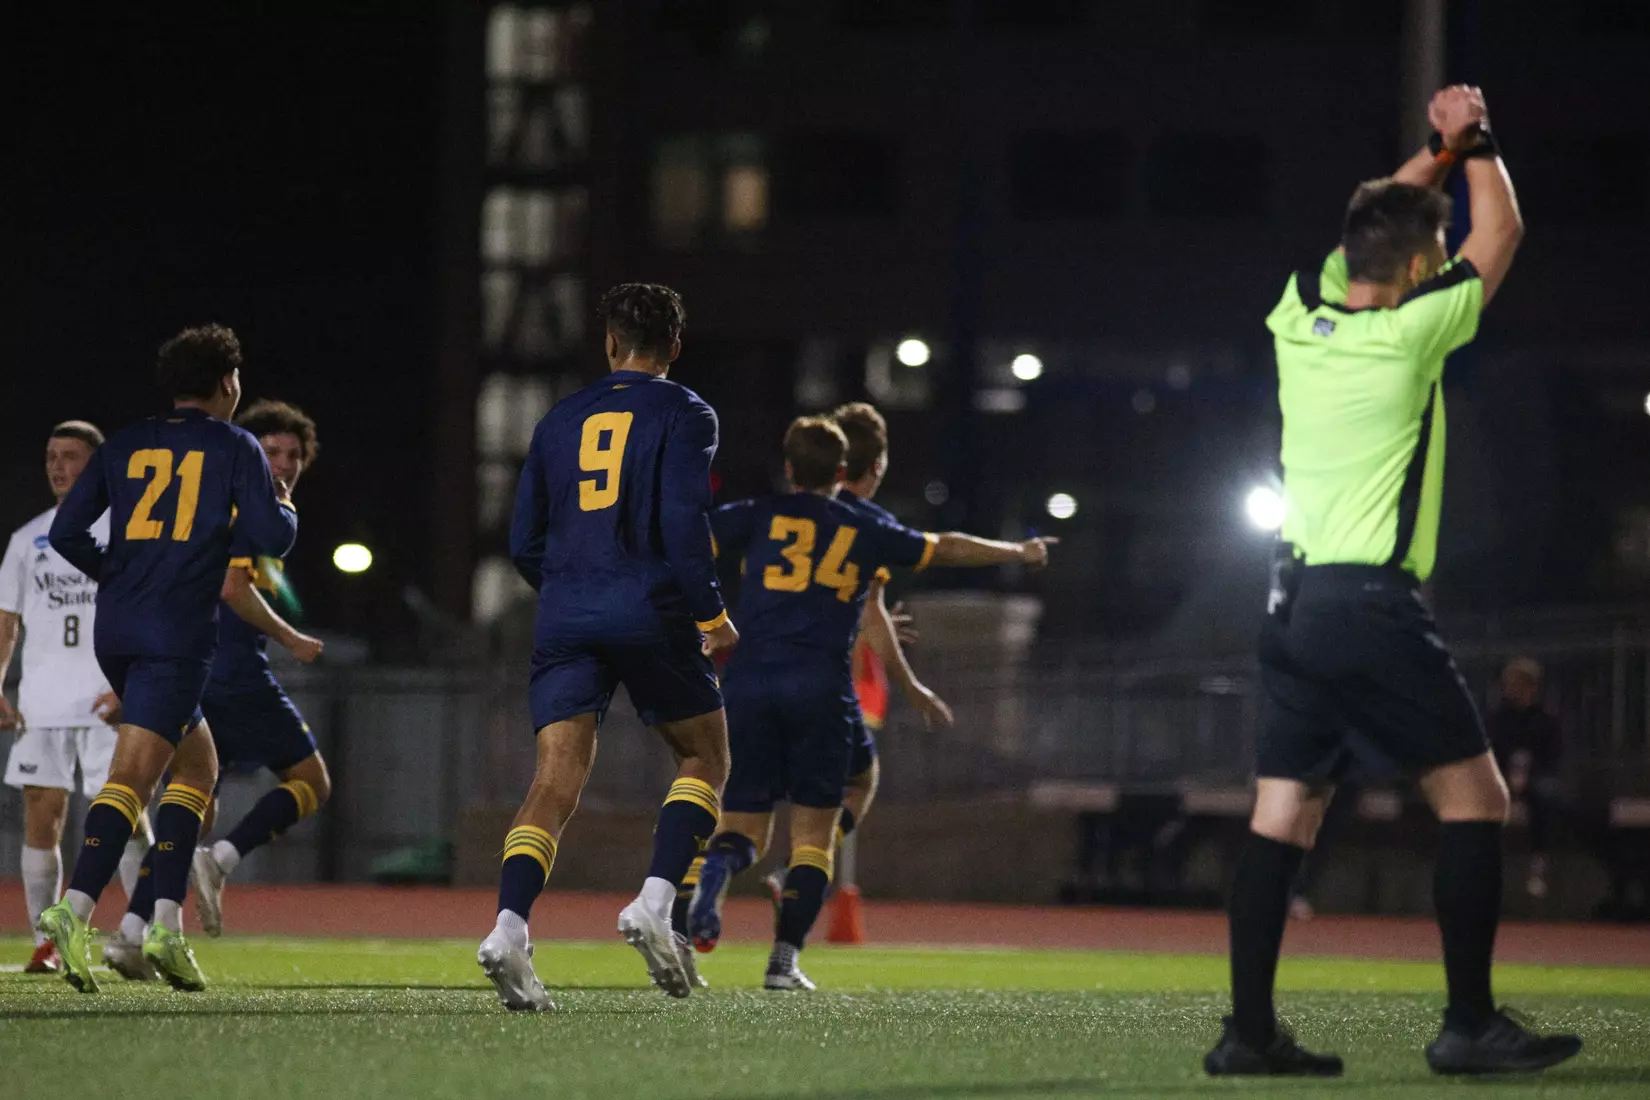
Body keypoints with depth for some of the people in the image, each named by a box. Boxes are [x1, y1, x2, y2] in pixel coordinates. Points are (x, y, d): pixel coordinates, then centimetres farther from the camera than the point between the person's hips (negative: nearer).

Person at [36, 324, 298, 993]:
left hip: (115, 630, 6)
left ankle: (169, 925, 9)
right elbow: (271, 538, -4)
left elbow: (66, 533, 8)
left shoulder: (125, 445, 13)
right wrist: (286, 510, 18)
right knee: (132, 777, -12)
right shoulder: (235, 447, 1)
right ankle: (75, 909, -29)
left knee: (197, 765, 18)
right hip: (178, 636, -6)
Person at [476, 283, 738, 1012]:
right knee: (705, 758, 14)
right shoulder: (684, 415, 2)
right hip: (652, 617, -3)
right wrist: (712, 615, -3)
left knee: (556, 777, -4)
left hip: (565, 622, 3)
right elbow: (684, 522, -11)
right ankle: (654, 904, -5)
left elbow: (524, 545, 16)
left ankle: (509, 929, -24)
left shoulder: (560, 420, 15)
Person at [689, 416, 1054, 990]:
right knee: (814, 830, 9)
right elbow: (949, 549, 28)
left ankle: (716, 868, -30)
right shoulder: (864, 532, 16)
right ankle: (785, 957, -3)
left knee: (744, 826, 6)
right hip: (821, 688, 0)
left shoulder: (755, 518, 11)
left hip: (749, 681, 0)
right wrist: (1020, 552, 43)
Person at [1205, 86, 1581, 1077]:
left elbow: (1373, 227, 27)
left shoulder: (1302, 317, 6)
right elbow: (1502, 233, 4)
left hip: (1298, 604, 7)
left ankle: (1250, 1030, 1)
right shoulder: (1408, 333, -10)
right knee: (1476, 798, 0)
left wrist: (1435, 153, 26)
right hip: (1377, 607, -7)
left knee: (1284, 813, 5)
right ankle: (1471, 1024, -4)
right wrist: (1473, 140, 18)